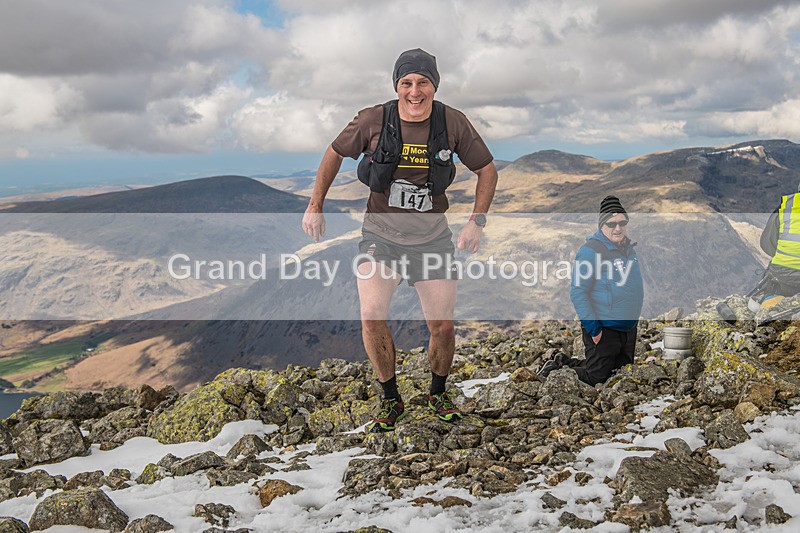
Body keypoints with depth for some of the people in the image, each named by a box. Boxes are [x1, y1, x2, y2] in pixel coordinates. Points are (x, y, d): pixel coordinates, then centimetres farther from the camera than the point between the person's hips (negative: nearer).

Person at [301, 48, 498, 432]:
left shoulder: (452, 123, -9)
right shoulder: (373, 120, -12)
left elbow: (487, 169, 4)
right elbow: (334, 154, 6)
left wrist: (477, 221, -6)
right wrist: (315, 207, 5)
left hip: (431, 238, 1)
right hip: (380, 234, -1)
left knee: (442, 327, -1)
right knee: (372, 317, -18)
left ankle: (438, 392, 30)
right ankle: (390, 399, 5)